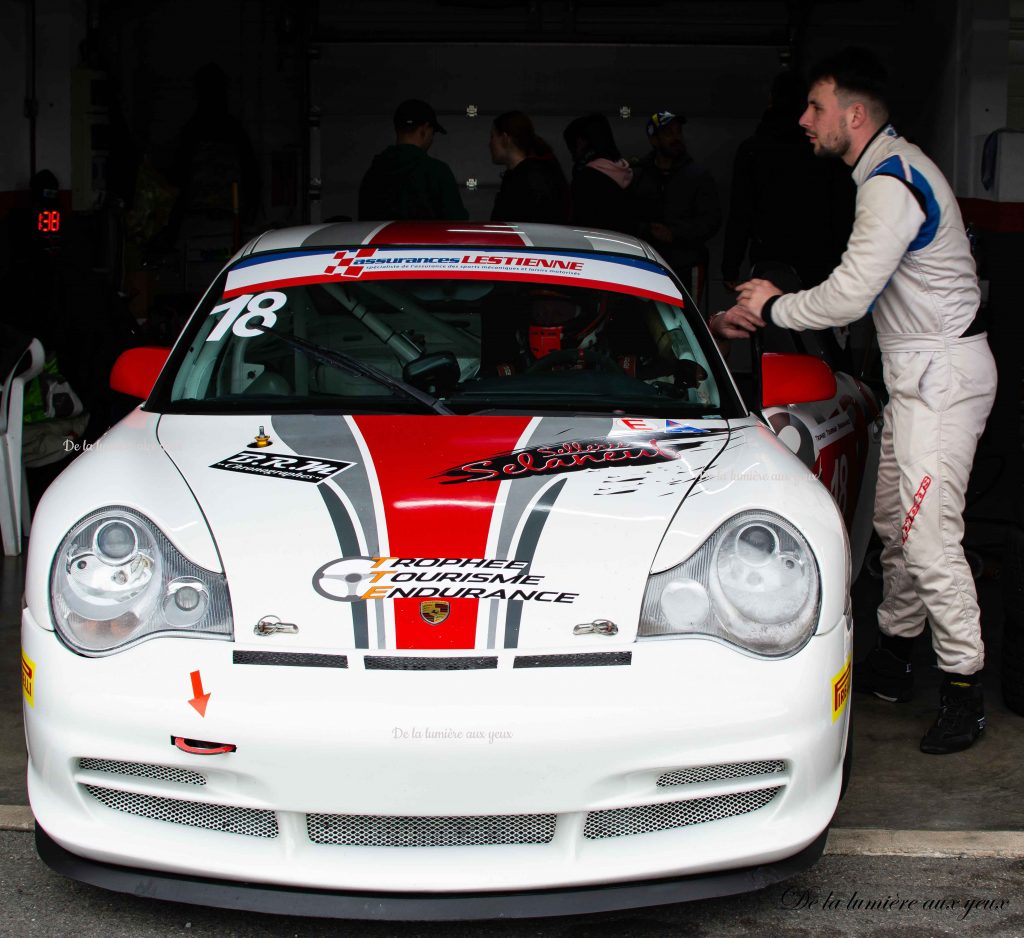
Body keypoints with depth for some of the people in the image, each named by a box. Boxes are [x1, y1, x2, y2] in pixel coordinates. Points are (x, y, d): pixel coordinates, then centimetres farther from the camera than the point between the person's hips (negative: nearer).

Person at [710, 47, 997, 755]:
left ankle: (965, 690, -1)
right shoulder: (889, 172, 14)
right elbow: (861, 291, 18)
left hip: (942, 371, -11)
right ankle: (895, 656, 27)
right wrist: (763, 313, 13)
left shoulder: (892, 184, -20)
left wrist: (774, 307, -5)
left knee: (929, 536, -11)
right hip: (917, 368, 11)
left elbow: (848, 297, -23)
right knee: (895, 523, 15)